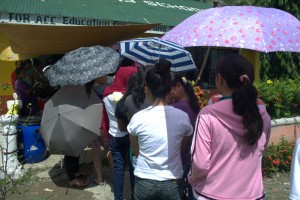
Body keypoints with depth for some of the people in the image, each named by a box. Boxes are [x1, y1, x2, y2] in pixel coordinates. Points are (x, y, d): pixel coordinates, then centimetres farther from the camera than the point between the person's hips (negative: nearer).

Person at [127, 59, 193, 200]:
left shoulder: (138, 118, -14)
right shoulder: (183, 117, -12)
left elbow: (136, 152, 1)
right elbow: (182, 148, 4)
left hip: (144, 181, 0)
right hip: (173, 182, 1)